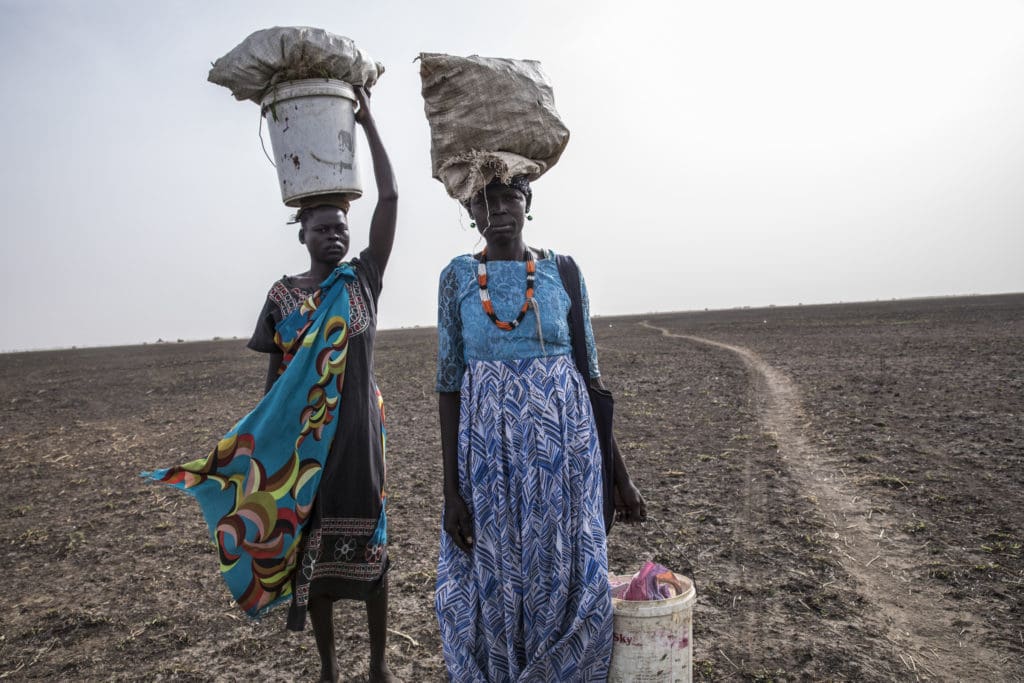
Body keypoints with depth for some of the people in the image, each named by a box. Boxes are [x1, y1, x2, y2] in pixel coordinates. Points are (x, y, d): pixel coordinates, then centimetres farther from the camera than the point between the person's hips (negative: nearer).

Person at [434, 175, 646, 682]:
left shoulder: (563, 271, 2)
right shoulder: (457, 277, 1)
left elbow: (590, 374, 5)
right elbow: (449, 384, 1)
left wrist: (620, 474, 4)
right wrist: (451, 488, -4)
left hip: (564, 449, 0)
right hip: (489, 453, 0)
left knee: (567, 581, 9)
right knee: (494, 584, 11)